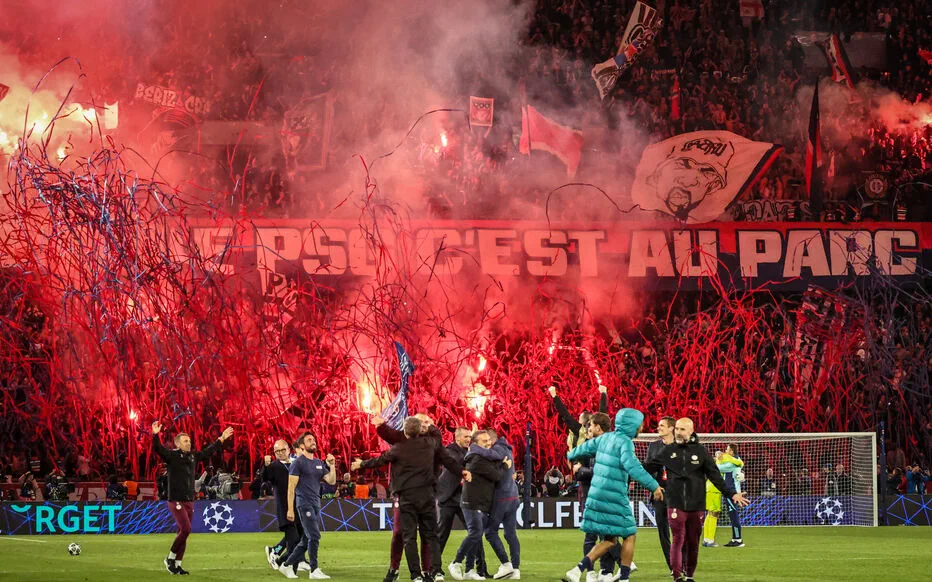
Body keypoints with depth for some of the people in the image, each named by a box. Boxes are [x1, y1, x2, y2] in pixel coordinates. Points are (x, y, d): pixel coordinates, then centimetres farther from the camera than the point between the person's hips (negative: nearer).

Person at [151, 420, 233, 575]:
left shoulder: (193, 456, 13)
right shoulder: (171, 455, -6)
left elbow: (209, 451, 28)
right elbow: (158, 449, -22)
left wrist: (221, 439, 33)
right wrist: (155, 435, -38)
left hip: (189, 501, 7)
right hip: (175, 500, -7)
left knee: (183, 533, 7)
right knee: (186, 529, -17)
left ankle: (177, 564, 13)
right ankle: (170, 559, -3)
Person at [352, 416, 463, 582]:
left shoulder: (398, 448, -4)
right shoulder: (431, 443, 3)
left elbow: (380, 461, 11)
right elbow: (448, 459, 15)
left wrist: (361, 464, 29)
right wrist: (461, 471, 29)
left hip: (407, 496, -3)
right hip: (427, 494, 3)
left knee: (409, 536, 2)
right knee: (431, 534, 9)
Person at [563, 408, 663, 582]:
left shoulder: (605, 438, 10)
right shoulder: (625, 442, -14)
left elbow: (586, 448, 23)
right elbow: (632, 466, -28)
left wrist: (571, 455, 45)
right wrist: (653, 485, -28)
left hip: (597, 496, 8)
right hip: (614, 499, -8)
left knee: (610, 540, 14)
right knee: (630, 535, 8)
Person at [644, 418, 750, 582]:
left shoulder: (700, 451, 4)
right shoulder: (669, 450, 6)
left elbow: (715, 476, 4)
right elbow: (650, 467, 10)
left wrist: (732, 494, -1)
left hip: (696, 505, 1)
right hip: (676, 505, -1)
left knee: (693, 542, 7)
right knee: (678, 539, -10)